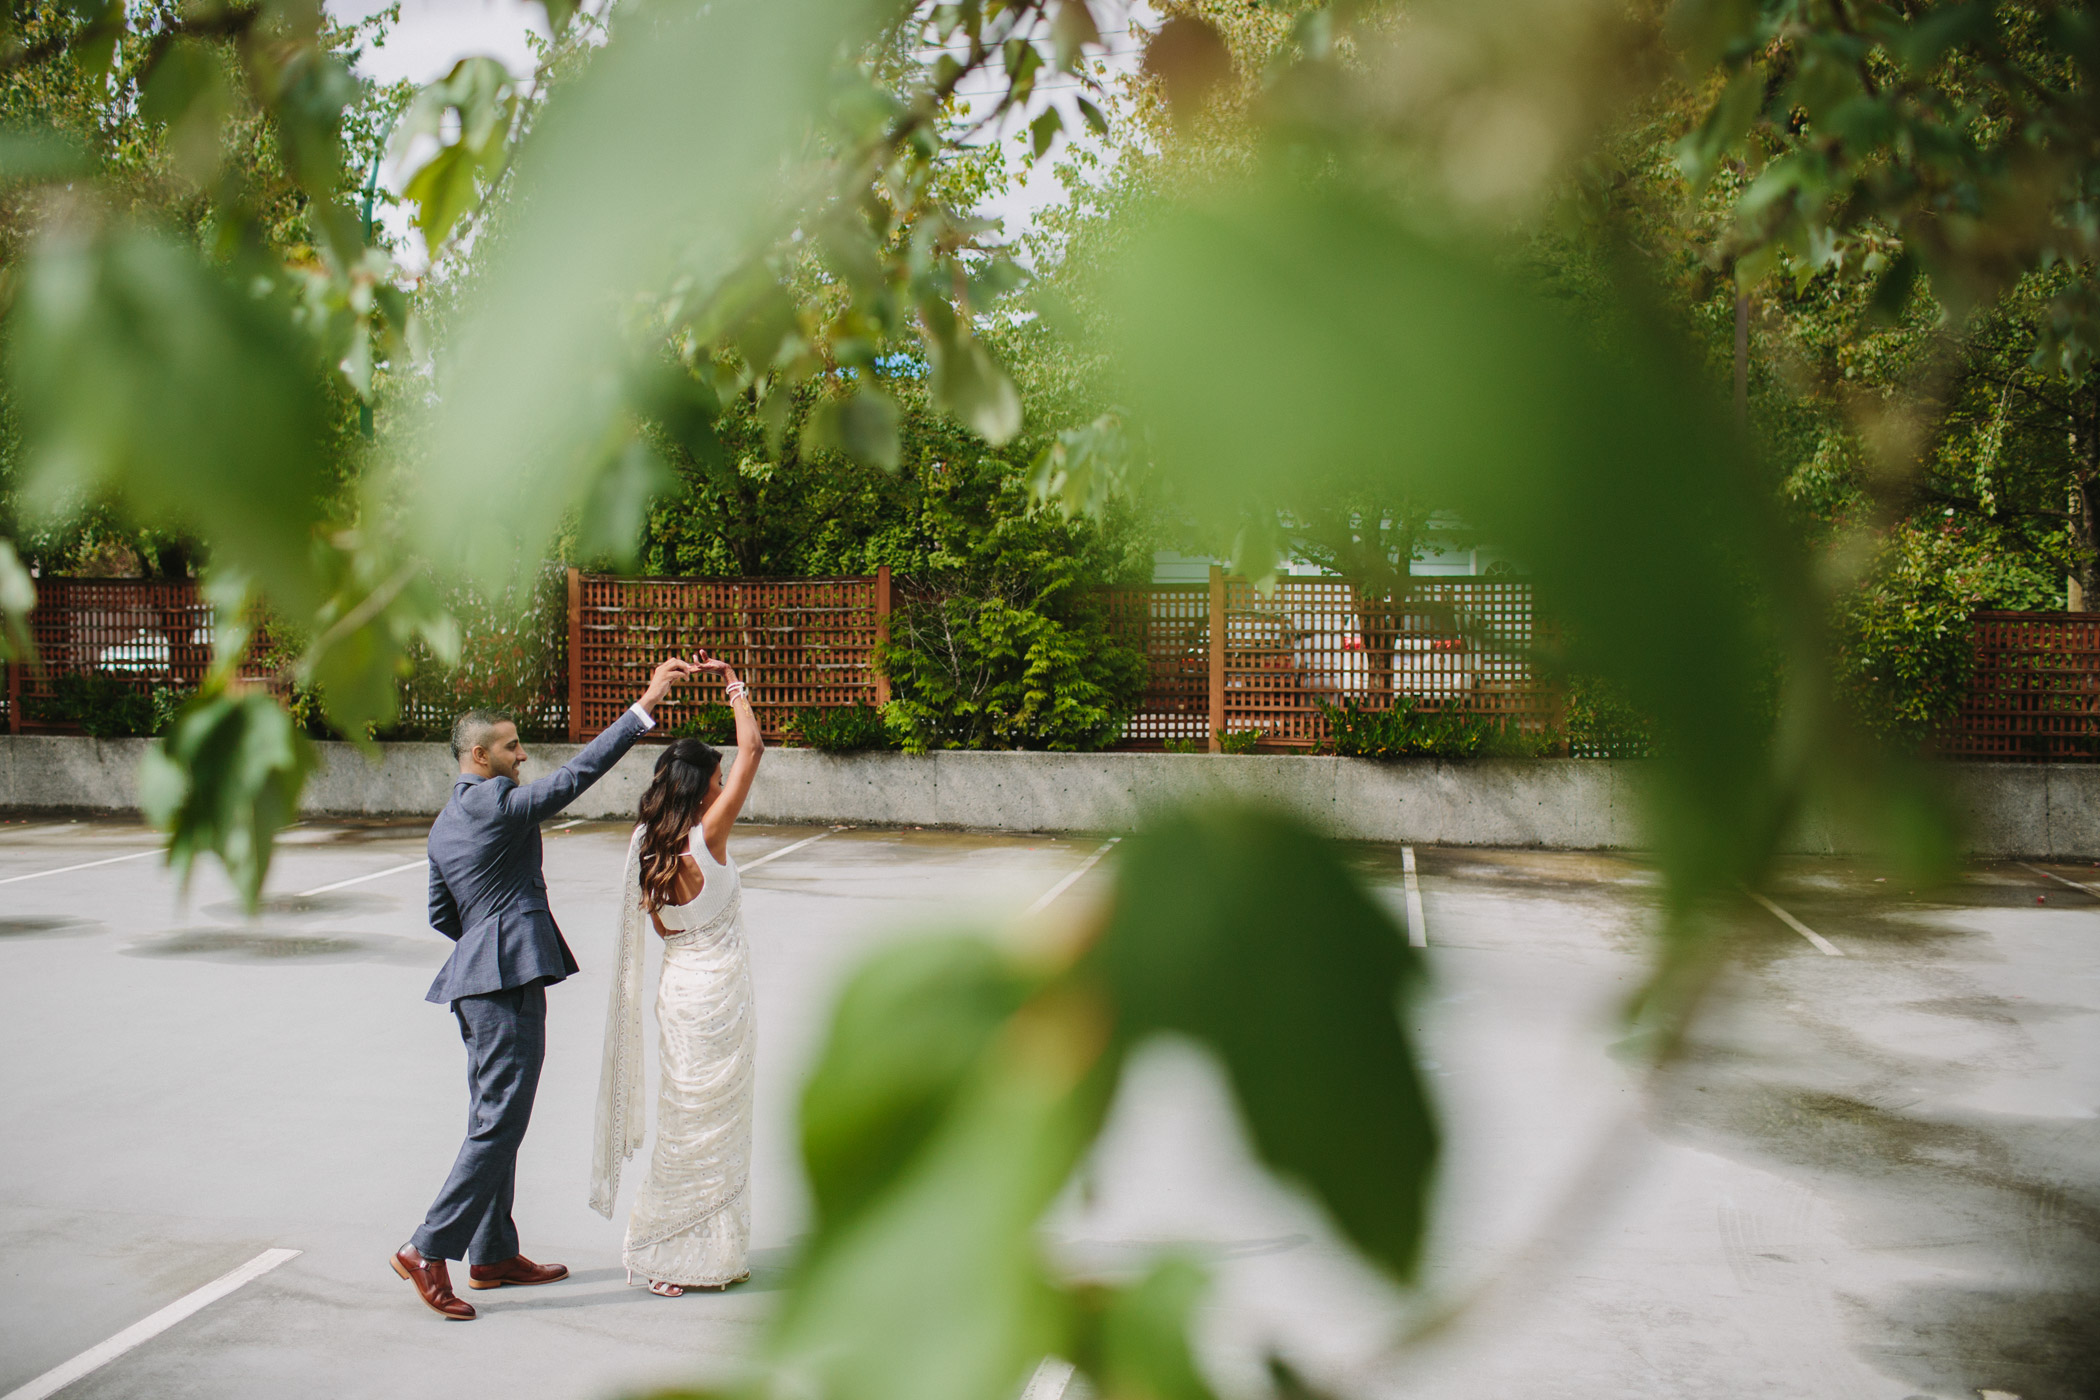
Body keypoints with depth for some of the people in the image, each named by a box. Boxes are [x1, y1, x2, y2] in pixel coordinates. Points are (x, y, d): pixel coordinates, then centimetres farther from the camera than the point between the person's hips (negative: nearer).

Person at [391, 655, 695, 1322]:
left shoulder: (444, 824, 16)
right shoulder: (497, 804, -12)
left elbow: (440, 915, 19)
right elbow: (577, 773, -19)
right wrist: (645, 704, -20)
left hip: (475, 979, 10)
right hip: (509, 979, -10)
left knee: (493, 1119, 15)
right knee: (498, 1122, -7)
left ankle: (493, 1255, 22)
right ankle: (428, 1251, -5)